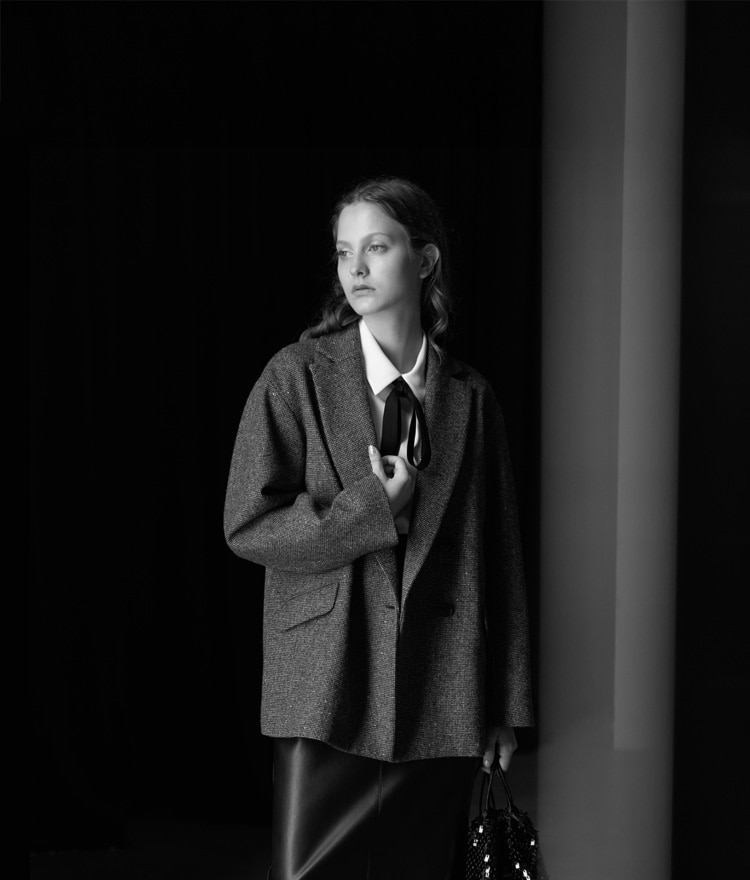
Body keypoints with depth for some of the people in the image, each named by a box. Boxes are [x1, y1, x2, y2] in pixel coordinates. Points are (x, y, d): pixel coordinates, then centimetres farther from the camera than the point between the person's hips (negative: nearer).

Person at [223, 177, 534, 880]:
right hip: (327, 691, -2)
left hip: (441, 701, 2)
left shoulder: (470, 397, 6)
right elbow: (248, 525, -5)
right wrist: (373, 510, -14)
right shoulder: (298, 375, 0)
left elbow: (500, 556, 8)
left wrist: (506, 703, 7)